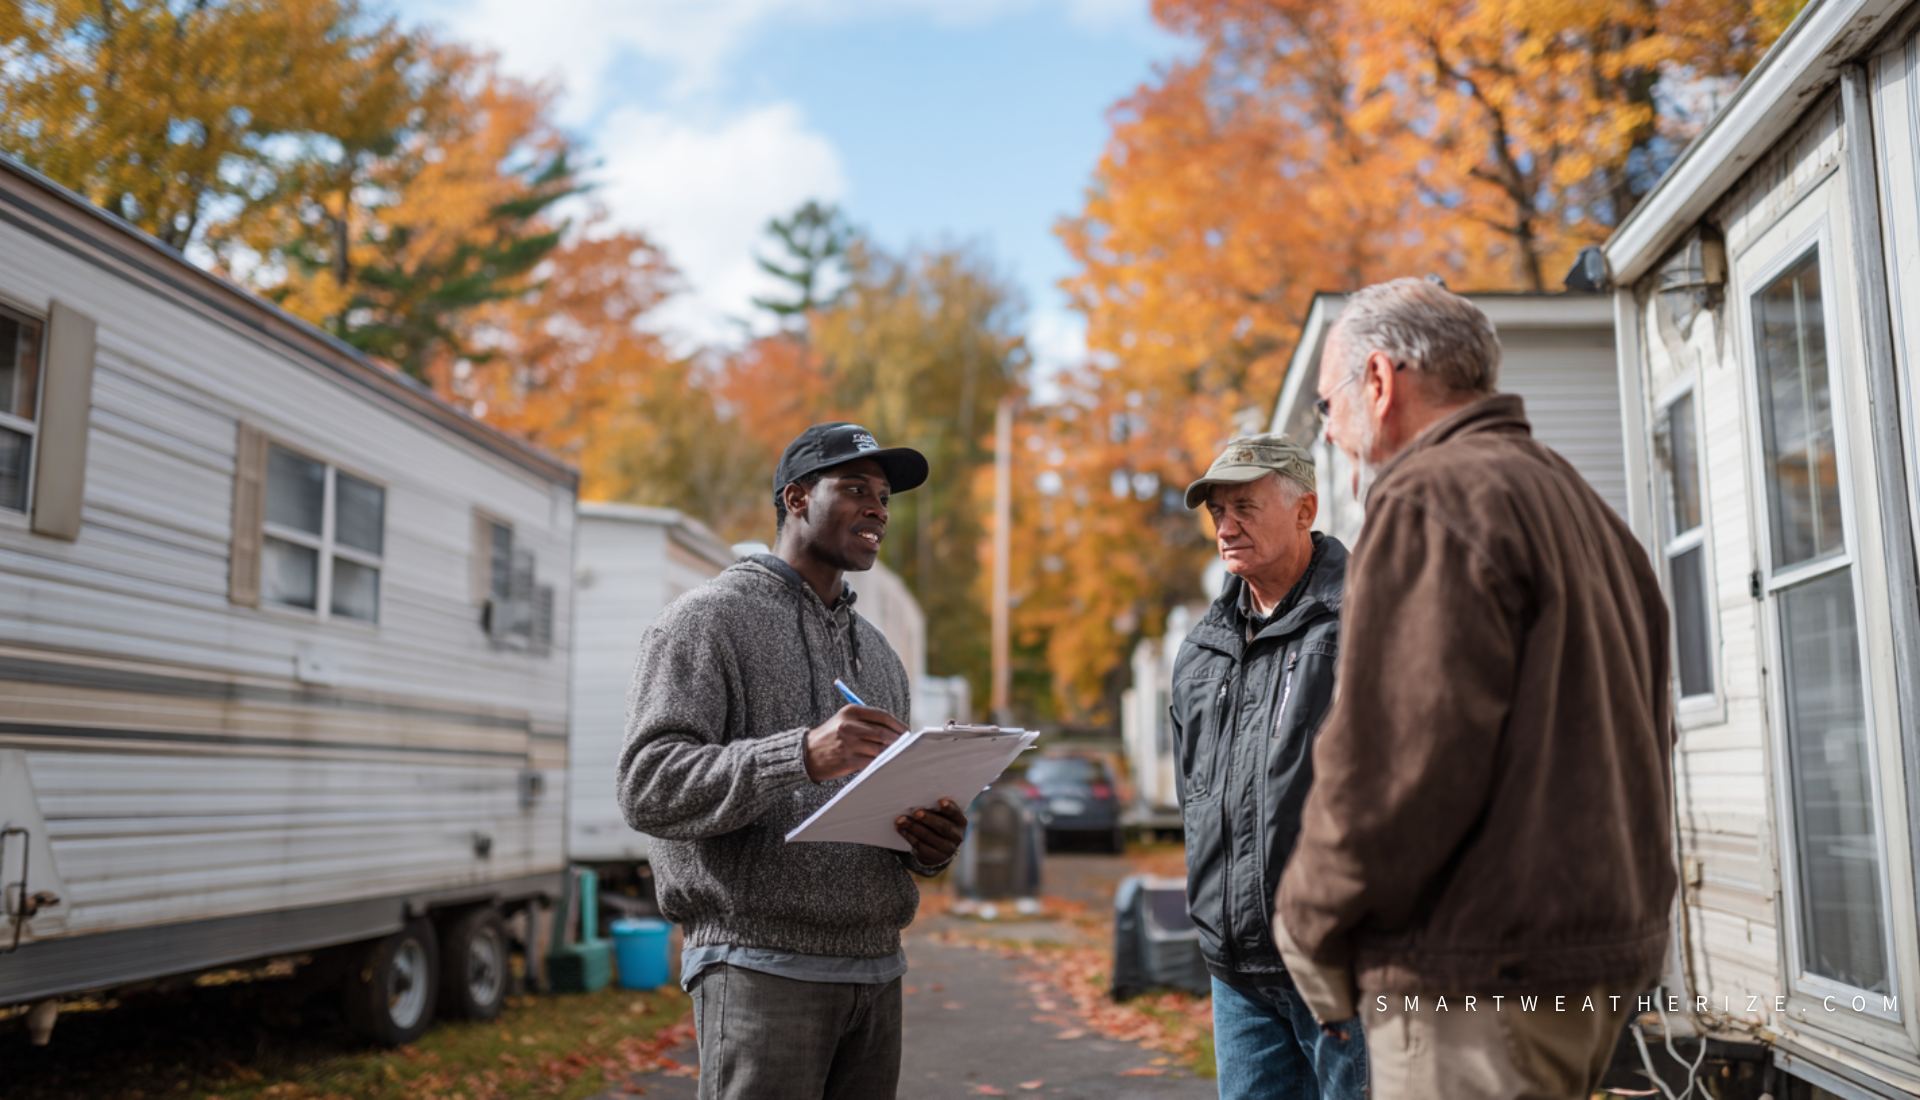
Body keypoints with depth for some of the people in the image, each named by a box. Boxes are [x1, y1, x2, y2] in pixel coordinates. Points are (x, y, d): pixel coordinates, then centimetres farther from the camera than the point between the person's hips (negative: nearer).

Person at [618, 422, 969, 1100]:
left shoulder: (877, 652, 19)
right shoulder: (710, 618, -2)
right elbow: (649, 787, -14)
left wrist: (932, 846, 0)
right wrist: (802, 755, -29)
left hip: (875, 967, 6)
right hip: (762, 963, -6)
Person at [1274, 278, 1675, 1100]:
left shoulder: (1434, 498, -12)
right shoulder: (1578, 503, 19)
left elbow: (1400, 759, -21)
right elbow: (1644, 733, 21)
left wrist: (1310, 926, -9)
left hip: (1485, 972, -10)